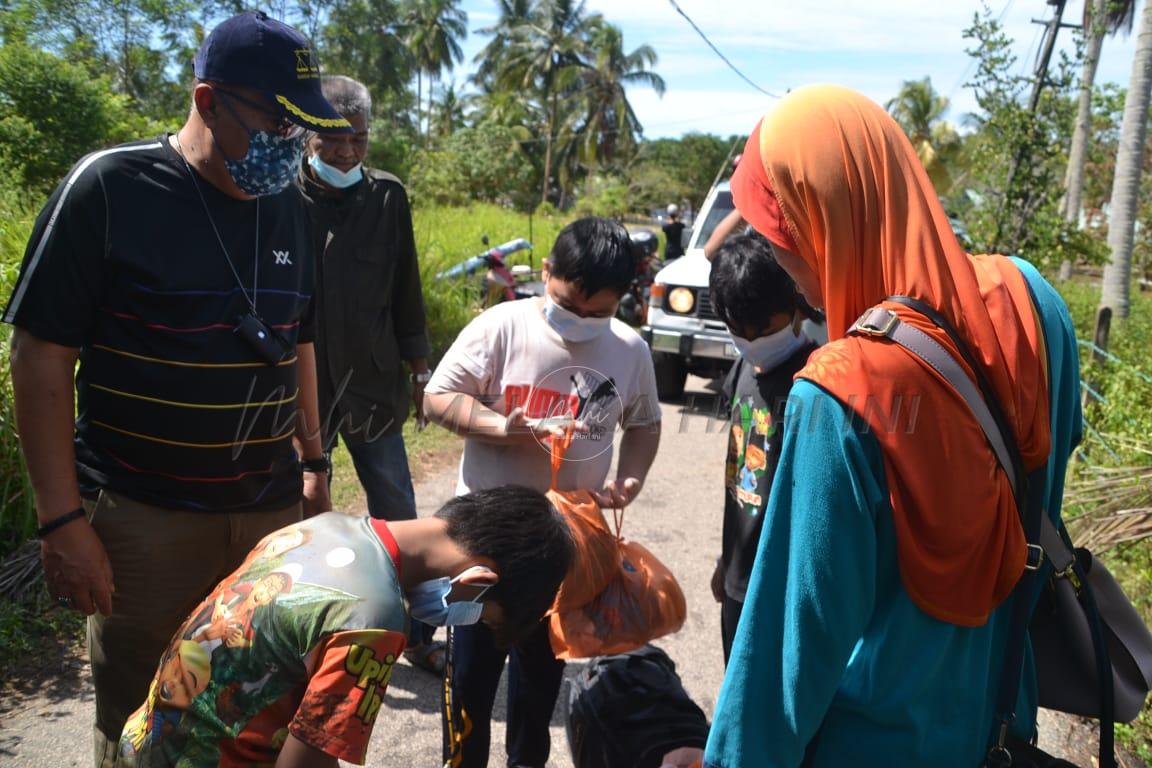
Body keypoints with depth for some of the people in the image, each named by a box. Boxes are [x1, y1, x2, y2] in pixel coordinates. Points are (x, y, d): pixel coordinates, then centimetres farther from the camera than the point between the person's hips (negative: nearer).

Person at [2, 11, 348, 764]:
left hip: (273, 510, 4)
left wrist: (312, 462, 13)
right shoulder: (109, 188, -9)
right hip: (143, 518, -4)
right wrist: (63, 520, -13)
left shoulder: (290, 206, 6)